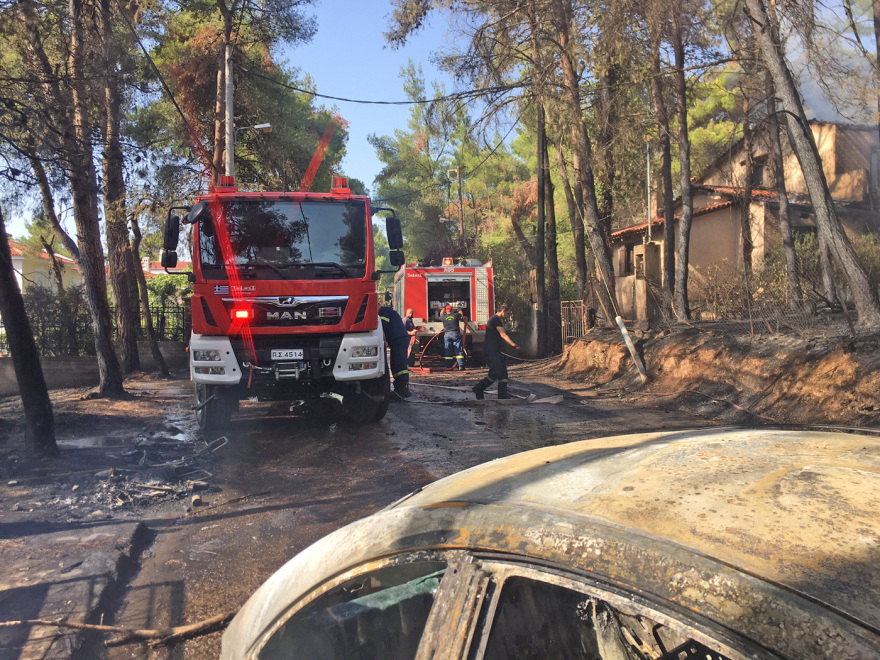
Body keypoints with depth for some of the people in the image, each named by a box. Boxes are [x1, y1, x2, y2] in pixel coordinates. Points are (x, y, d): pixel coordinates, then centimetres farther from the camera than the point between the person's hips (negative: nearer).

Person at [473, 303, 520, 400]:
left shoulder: (494, 319, 21)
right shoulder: (496, 319, -12)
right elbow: (503, 335, -18)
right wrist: (514, 345, -21)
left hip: (495, 350, 11)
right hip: (491, 350, -11)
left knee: (503, 372, 8)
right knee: (496, 373, -12)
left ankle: (502, 395, 8)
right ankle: (478, 389, -2)